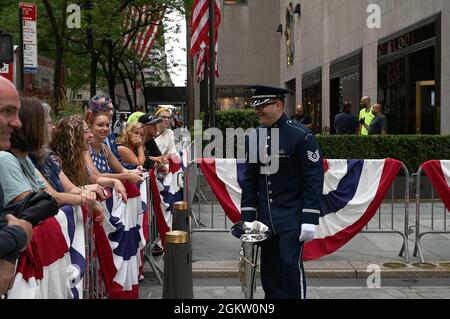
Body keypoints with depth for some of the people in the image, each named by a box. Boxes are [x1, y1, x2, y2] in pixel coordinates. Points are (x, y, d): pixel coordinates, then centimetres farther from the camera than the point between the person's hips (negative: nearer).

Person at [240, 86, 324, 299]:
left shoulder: (301, 135, -10)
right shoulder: (253, 137, 8)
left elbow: (314, 179, -12)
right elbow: (249, 180, 12)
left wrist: (310, 220, -16)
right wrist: (247, 218, 7)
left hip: (292, 218, -6)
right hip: (265, 218, 6)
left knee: (291, 265, -9)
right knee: (269, 270, 10)